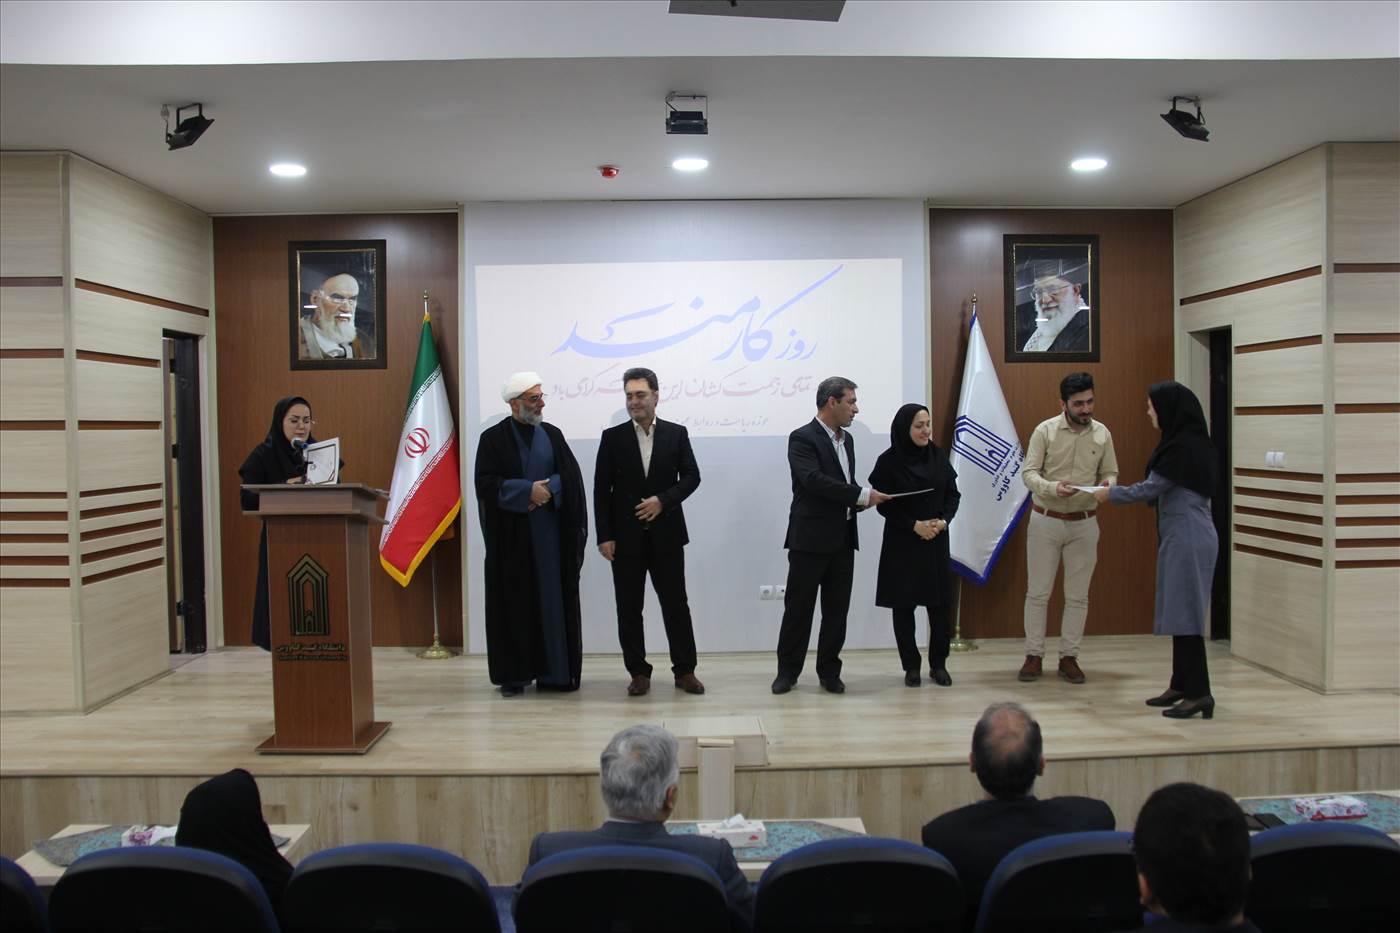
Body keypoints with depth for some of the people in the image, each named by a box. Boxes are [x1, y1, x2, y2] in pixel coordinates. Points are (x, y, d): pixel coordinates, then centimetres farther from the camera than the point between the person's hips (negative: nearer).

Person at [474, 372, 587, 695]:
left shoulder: (552, 435, 10)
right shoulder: (493, 438, 0)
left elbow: (572, 476, 3)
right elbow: (486, 484, -9)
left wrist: (549, 490, -15)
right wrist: (528, 491, -17)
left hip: (550, 533, 3)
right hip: (511, 535, -3)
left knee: (553, 599, 3)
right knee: (514, 603, 1)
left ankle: (554, 671, 10)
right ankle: (514, 674, 9)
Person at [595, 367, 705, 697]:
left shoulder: (676, 434, 4)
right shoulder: (612, 437, 2)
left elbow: (691, 476, 2)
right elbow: (601, 490, 0)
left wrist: (663, 500, -14)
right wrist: (604, 536, -6)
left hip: (666, 534, 0)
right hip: (626, 537, 0)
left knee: (676, 604, 4)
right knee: (629, 607, 5)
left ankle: (685, 670, 16)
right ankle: (639, 672, 17)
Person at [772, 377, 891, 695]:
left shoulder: (846, 439, 14)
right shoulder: (802, 438, -10)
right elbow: (814, 480, -23)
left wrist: (863, 499, 1)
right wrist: (862, 495, -21)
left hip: (843, 538, 7)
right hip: (810, 538, -7)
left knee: (837, 609, 9)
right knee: (799, 607, 3)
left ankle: (829, 672, 20)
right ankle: (788, 671, 14)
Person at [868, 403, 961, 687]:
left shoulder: (938, 456, 3)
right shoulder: (889, 461, -7)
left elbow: (952, 494, 7)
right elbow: (884, 504, -8)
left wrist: (943, 520, -10)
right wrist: (915, 525, -16)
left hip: (936, 541, 3)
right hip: (902, 543, -3)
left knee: (941, 602, 1)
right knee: (903, 604, 2)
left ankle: (938, 665, 16)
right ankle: (911, 666, 15)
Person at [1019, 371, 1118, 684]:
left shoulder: (1102, 434, 0)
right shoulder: (1045, 430, -8)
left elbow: (1110, 473, 7)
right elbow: (1028, 473, -11)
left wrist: (1107, 485, -18)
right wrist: (1053, 488, -30)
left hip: (1083, 523, 2)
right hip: (1045, 520, -2)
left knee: (1078, 595, 7)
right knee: (1038, 592, 3)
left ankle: (1069, 657, 17)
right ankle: (1034, 656, 13)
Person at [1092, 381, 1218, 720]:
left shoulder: (1183, 446, -16)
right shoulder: (1188, 442, 13)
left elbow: (1151, 488, -14)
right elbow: (1162, 492, 18)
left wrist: (1111, 494, -1)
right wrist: (1118, 492, 13)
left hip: (1188, 537, -10)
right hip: (1183, 536, 10)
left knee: (1184, 611, -6)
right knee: (1179, 611, 14)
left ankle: (1199, 693, -2)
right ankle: (1181, 685, 22)